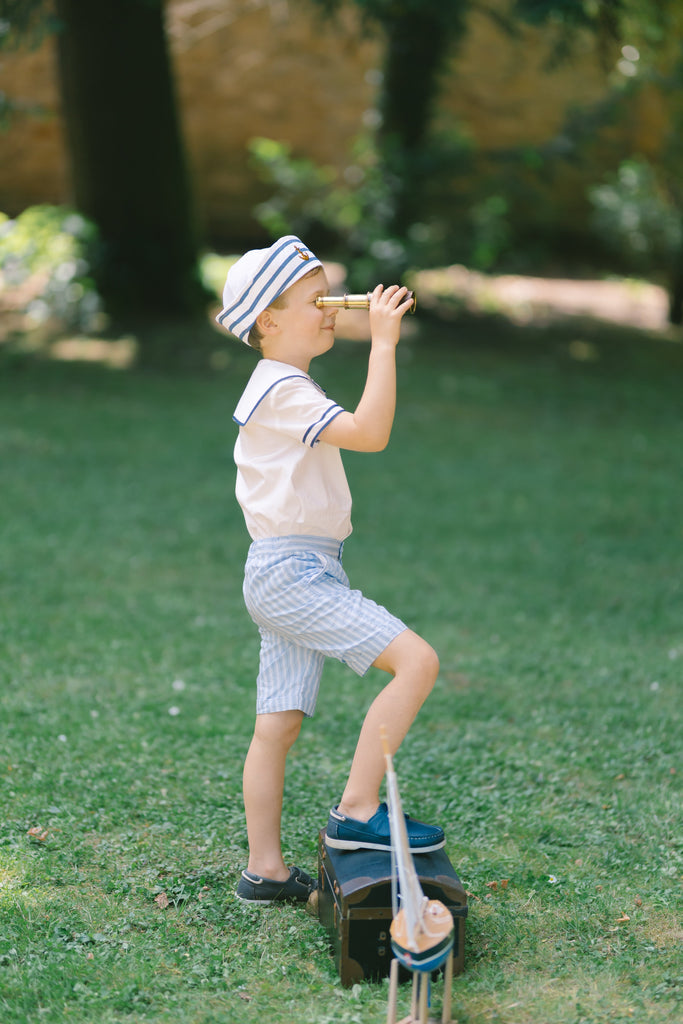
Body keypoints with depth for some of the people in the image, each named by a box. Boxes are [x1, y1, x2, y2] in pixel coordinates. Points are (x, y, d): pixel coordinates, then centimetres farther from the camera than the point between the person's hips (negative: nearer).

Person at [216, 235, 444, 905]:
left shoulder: (278, 388, 19)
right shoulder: (284, 391, -14)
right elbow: (369, 433, -26)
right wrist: (383, 343, -23)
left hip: (284, 574, 11)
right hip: (293, 572, -11)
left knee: (278, 724, 11)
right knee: (416, 659, -17)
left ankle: (265, 870, 16)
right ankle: (357, 813, -13)